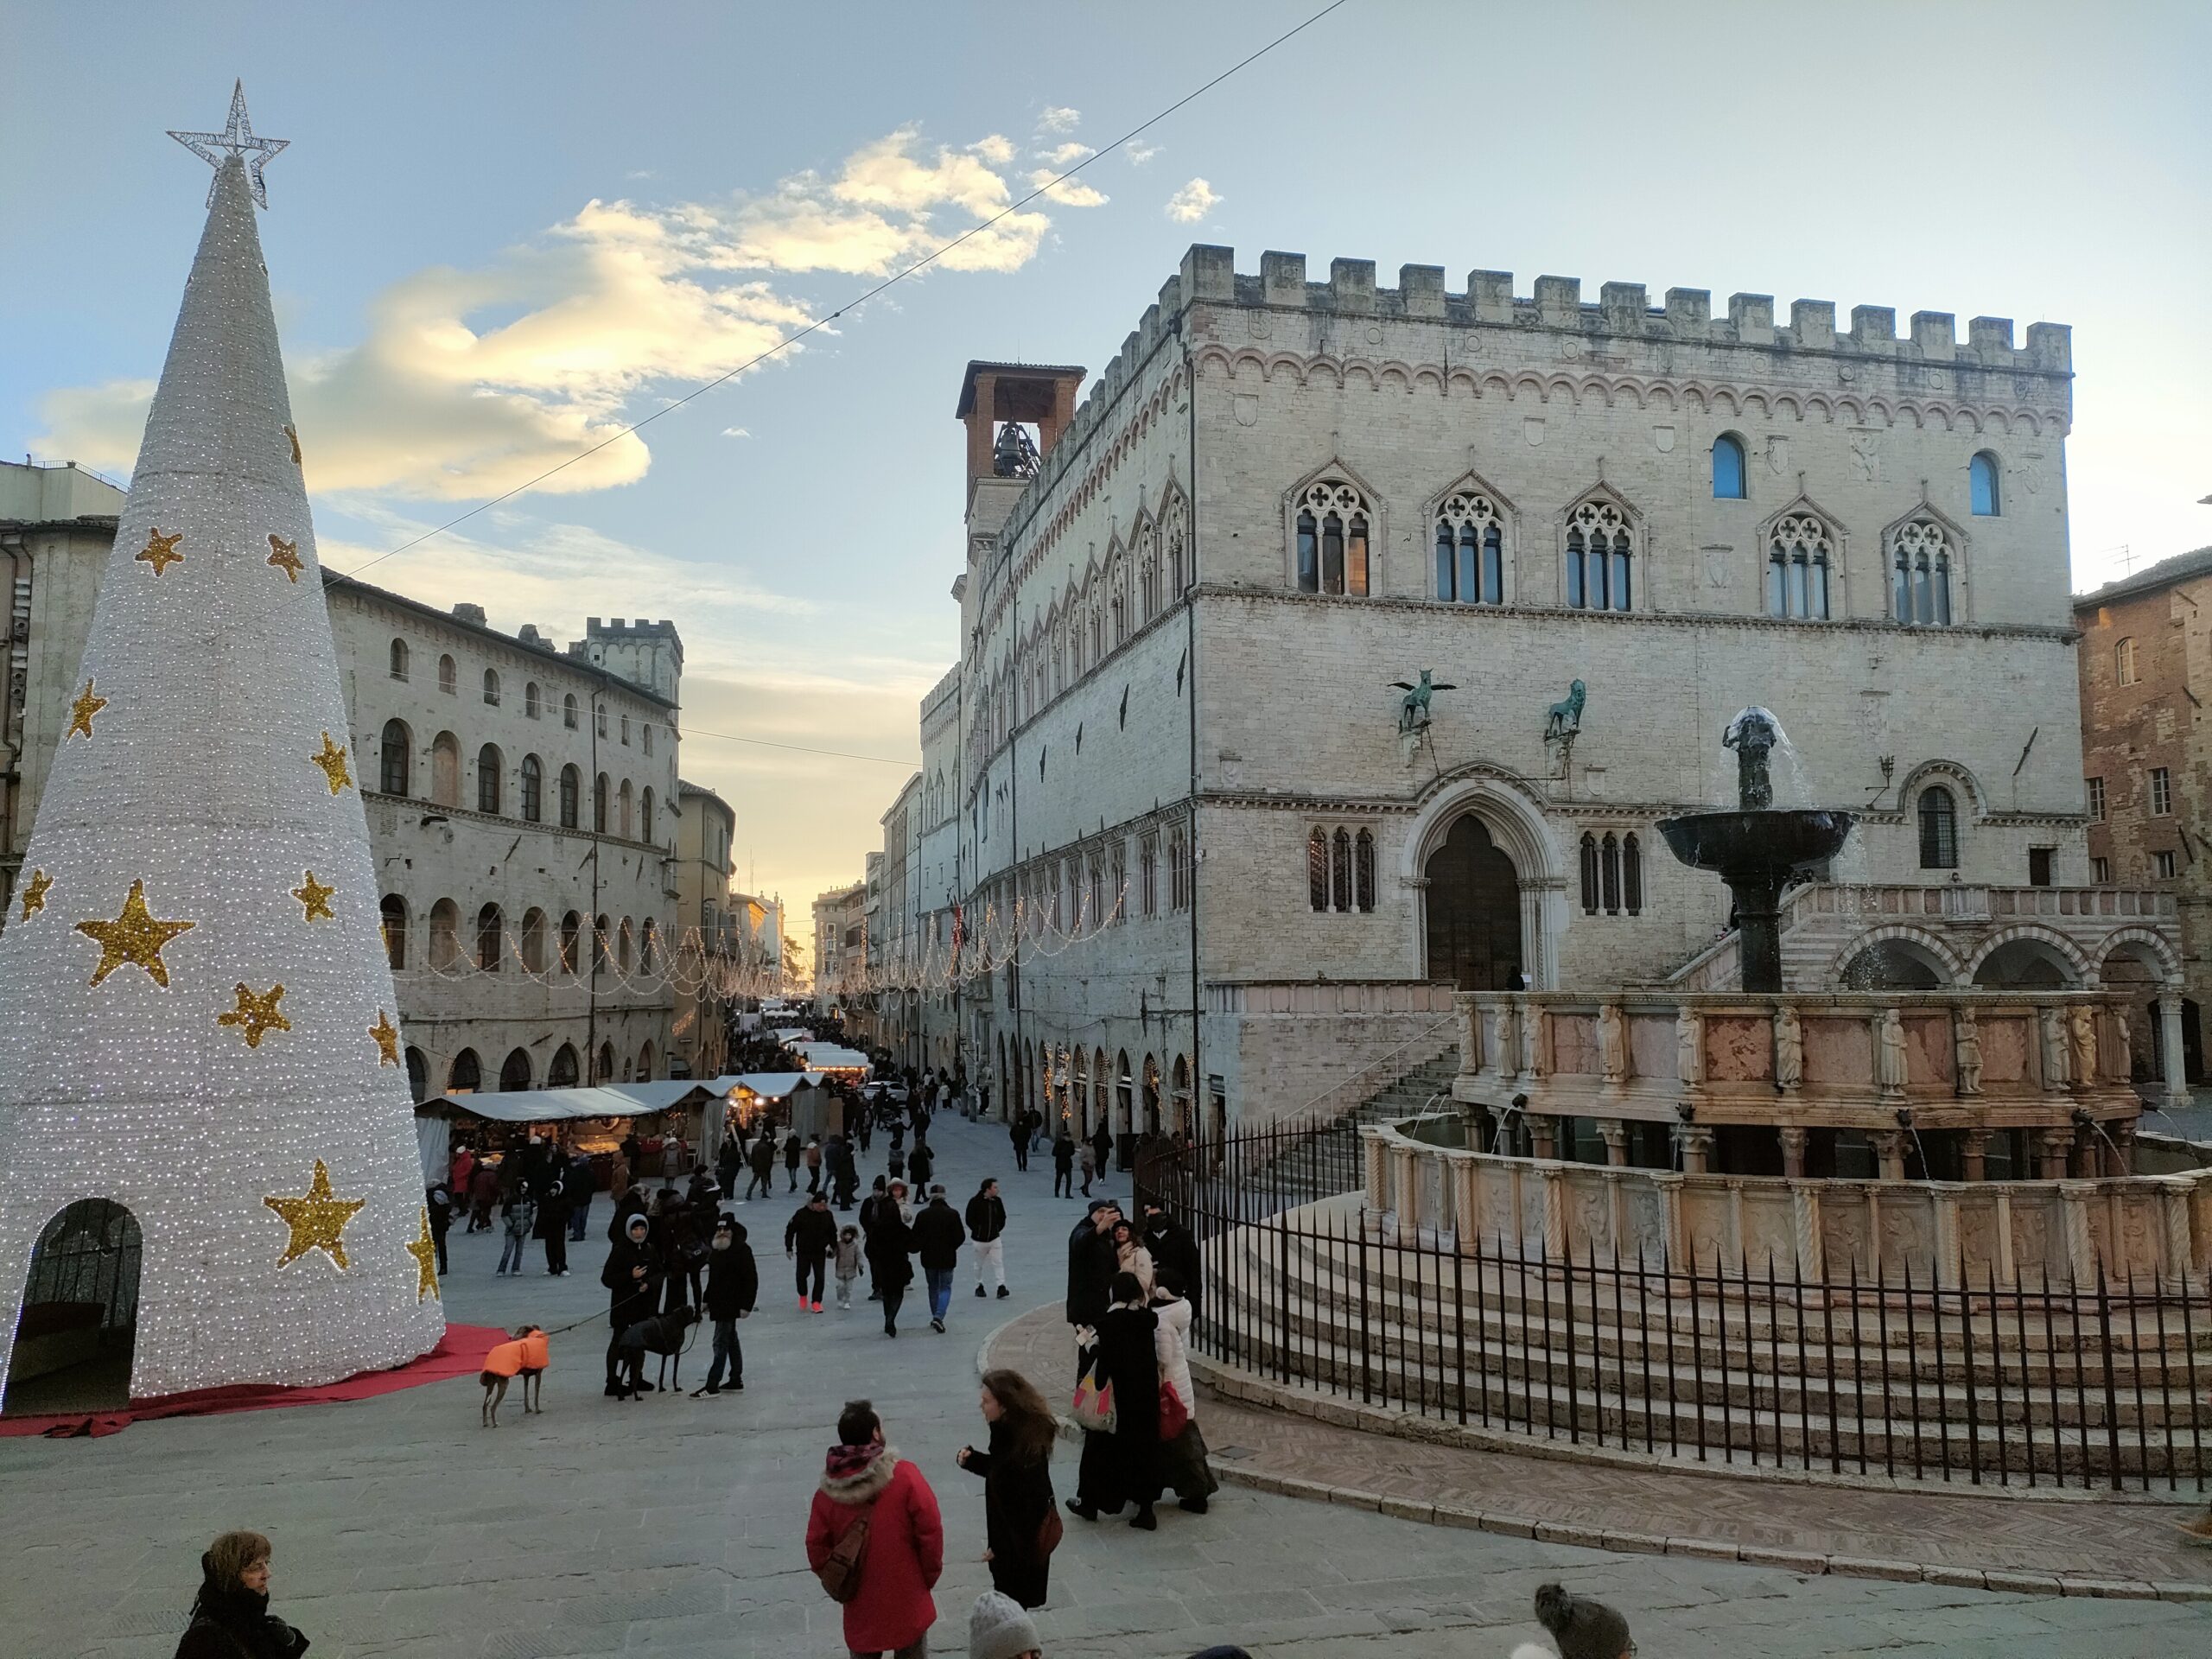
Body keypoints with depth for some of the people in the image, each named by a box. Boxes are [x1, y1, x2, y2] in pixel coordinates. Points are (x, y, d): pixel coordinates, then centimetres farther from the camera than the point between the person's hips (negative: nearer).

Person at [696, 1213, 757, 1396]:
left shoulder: (742, 1250, -15)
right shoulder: (715, 1250, 10)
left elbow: (751, 1280, -17)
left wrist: (746, 1305, -20)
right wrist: (707, 1300, 19)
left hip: (730, 1305, -9)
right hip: (719, 1304, 9)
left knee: (721, 1343, -9)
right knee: (731, 1341, 17)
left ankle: (712, 1385, -9)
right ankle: (736, 1380, 26)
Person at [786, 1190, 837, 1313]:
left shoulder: (827, 1215, -4)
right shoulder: (802, 1214, -15)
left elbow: (832, 1233, 10)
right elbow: (790, 1230, -9)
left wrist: (833, 1247, 9)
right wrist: (789, 1248, -7)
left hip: (820, 1252, 2)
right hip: (803, 1251, -2)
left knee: (819, 1277, -2)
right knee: (802, 1275, 4)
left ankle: (816, 1302, 6)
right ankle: (803, 1296, 32)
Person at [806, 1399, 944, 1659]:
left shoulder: (829, 1490, -7)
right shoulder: (904, 1475, -17)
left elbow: (817, 1547, -3)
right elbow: (931, 1530, -15)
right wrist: (929, 1575, 0)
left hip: (860, 1604, 2)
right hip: (906, 1596, -2)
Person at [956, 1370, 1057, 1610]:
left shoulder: (1027, 1446, -31)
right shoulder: (1008, 1431, -3)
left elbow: (1027, 1504, -25)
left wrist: (1002, 1545, -19)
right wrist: (971, 1459, -5)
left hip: (1021, 1539, -8)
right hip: (1006, 1532, 8)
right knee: (1006, 1598, 22)